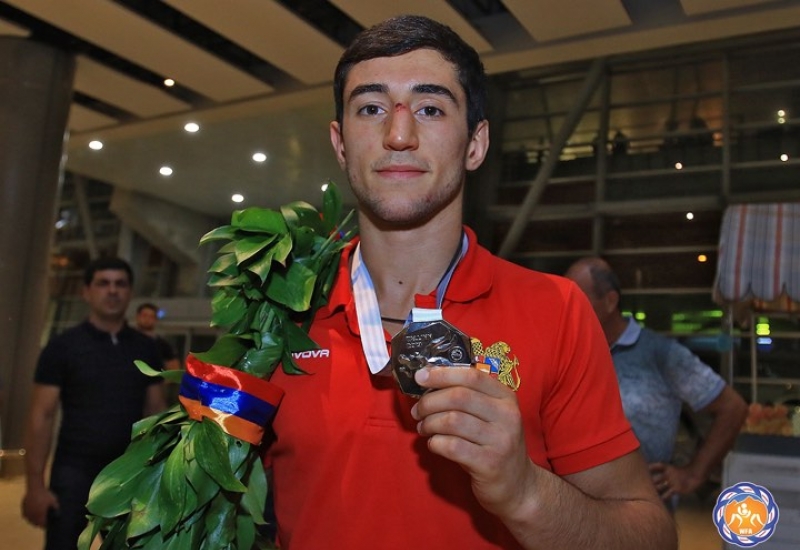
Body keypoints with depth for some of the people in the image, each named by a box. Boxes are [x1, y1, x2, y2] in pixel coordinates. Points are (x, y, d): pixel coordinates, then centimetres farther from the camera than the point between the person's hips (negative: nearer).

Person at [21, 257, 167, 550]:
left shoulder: (146, 348, 5)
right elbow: (42, 417, -5)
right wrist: (35, 484, -11)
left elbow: (156, 411, 9)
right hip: (75, 472, -3)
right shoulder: (63, 346, -4)